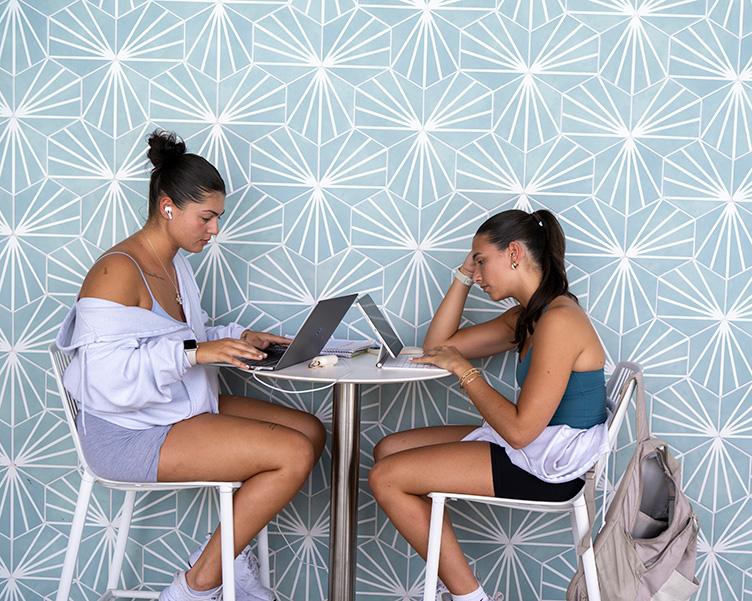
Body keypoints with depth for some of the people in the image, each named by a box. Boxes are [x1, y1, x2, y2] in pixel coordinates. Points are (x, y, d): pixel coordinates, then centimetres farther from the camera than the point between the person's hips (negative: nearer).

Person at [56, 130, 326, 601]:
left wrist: (236, 337, 4)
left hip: (185, 407, 10)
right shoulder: (119, 271, -20)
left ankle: (229, 553, 11)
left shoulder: (175, 263, 9)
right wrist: (195, 352, -31)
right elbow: (105, 380, -27)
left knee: (312, 431, 6)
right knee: (294, 455, -19)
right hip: (130, 434, -10)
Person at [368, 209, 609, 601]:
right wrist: (462, 277, 7)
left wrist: (463, 369, -15)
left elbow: (520, 430, -25)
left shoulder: (559, 319, -21)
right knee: (387, 450, 11)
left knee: (386, 478, -10)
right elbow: (437, 346, 15)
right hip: (530, 450, 10)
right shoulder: (526, 317, 10)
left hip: (548, 466, -10)